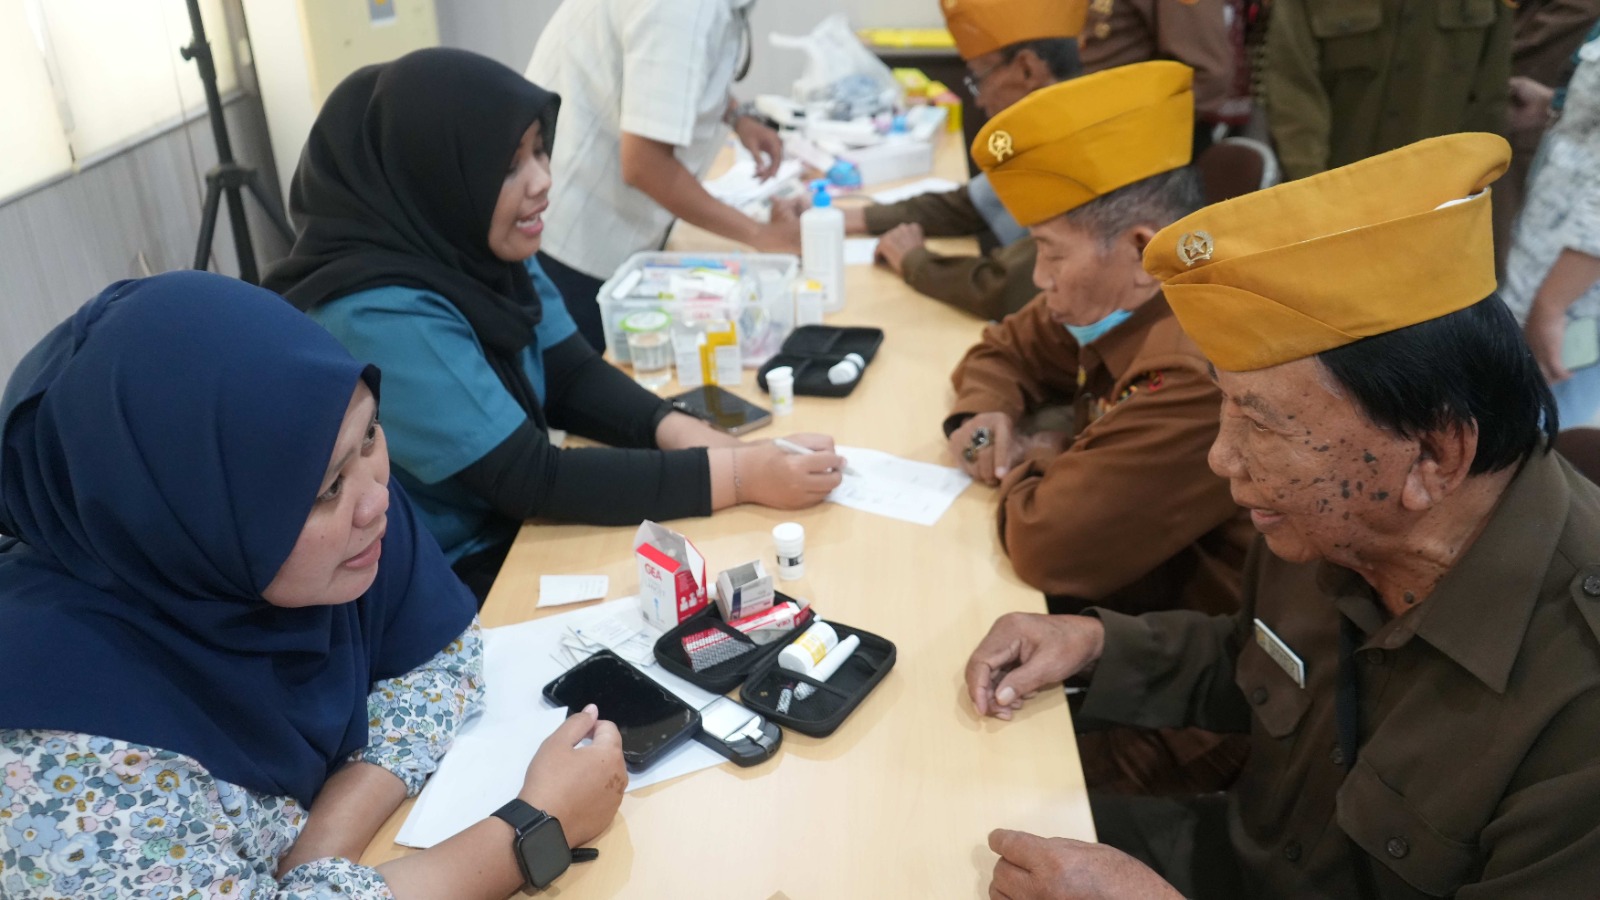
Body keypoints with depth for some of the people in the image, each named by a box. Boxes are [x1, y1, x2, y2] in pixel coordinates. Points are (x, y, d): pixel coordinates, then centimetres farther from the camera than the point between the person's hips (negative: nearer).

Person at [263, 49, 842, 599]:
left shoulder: (479, 246, -4)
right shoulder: (382, 318, -28)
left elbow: (571, 377, 1)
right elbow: (532, 480, -27)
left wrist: (678, 431, -18)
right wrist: (739, 476, -28)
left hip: (520, 531, 7)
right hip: (443, 593, -7)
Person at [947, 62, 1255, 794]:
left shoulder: (1201, 375, -32)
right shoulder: (1122, 299, -2)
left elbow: (1046, 545, -31)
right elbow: (1007, 349, 16)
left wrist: (1026, 467, -10)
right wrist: (982, 416, -5)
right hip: (1128, 601, 8)